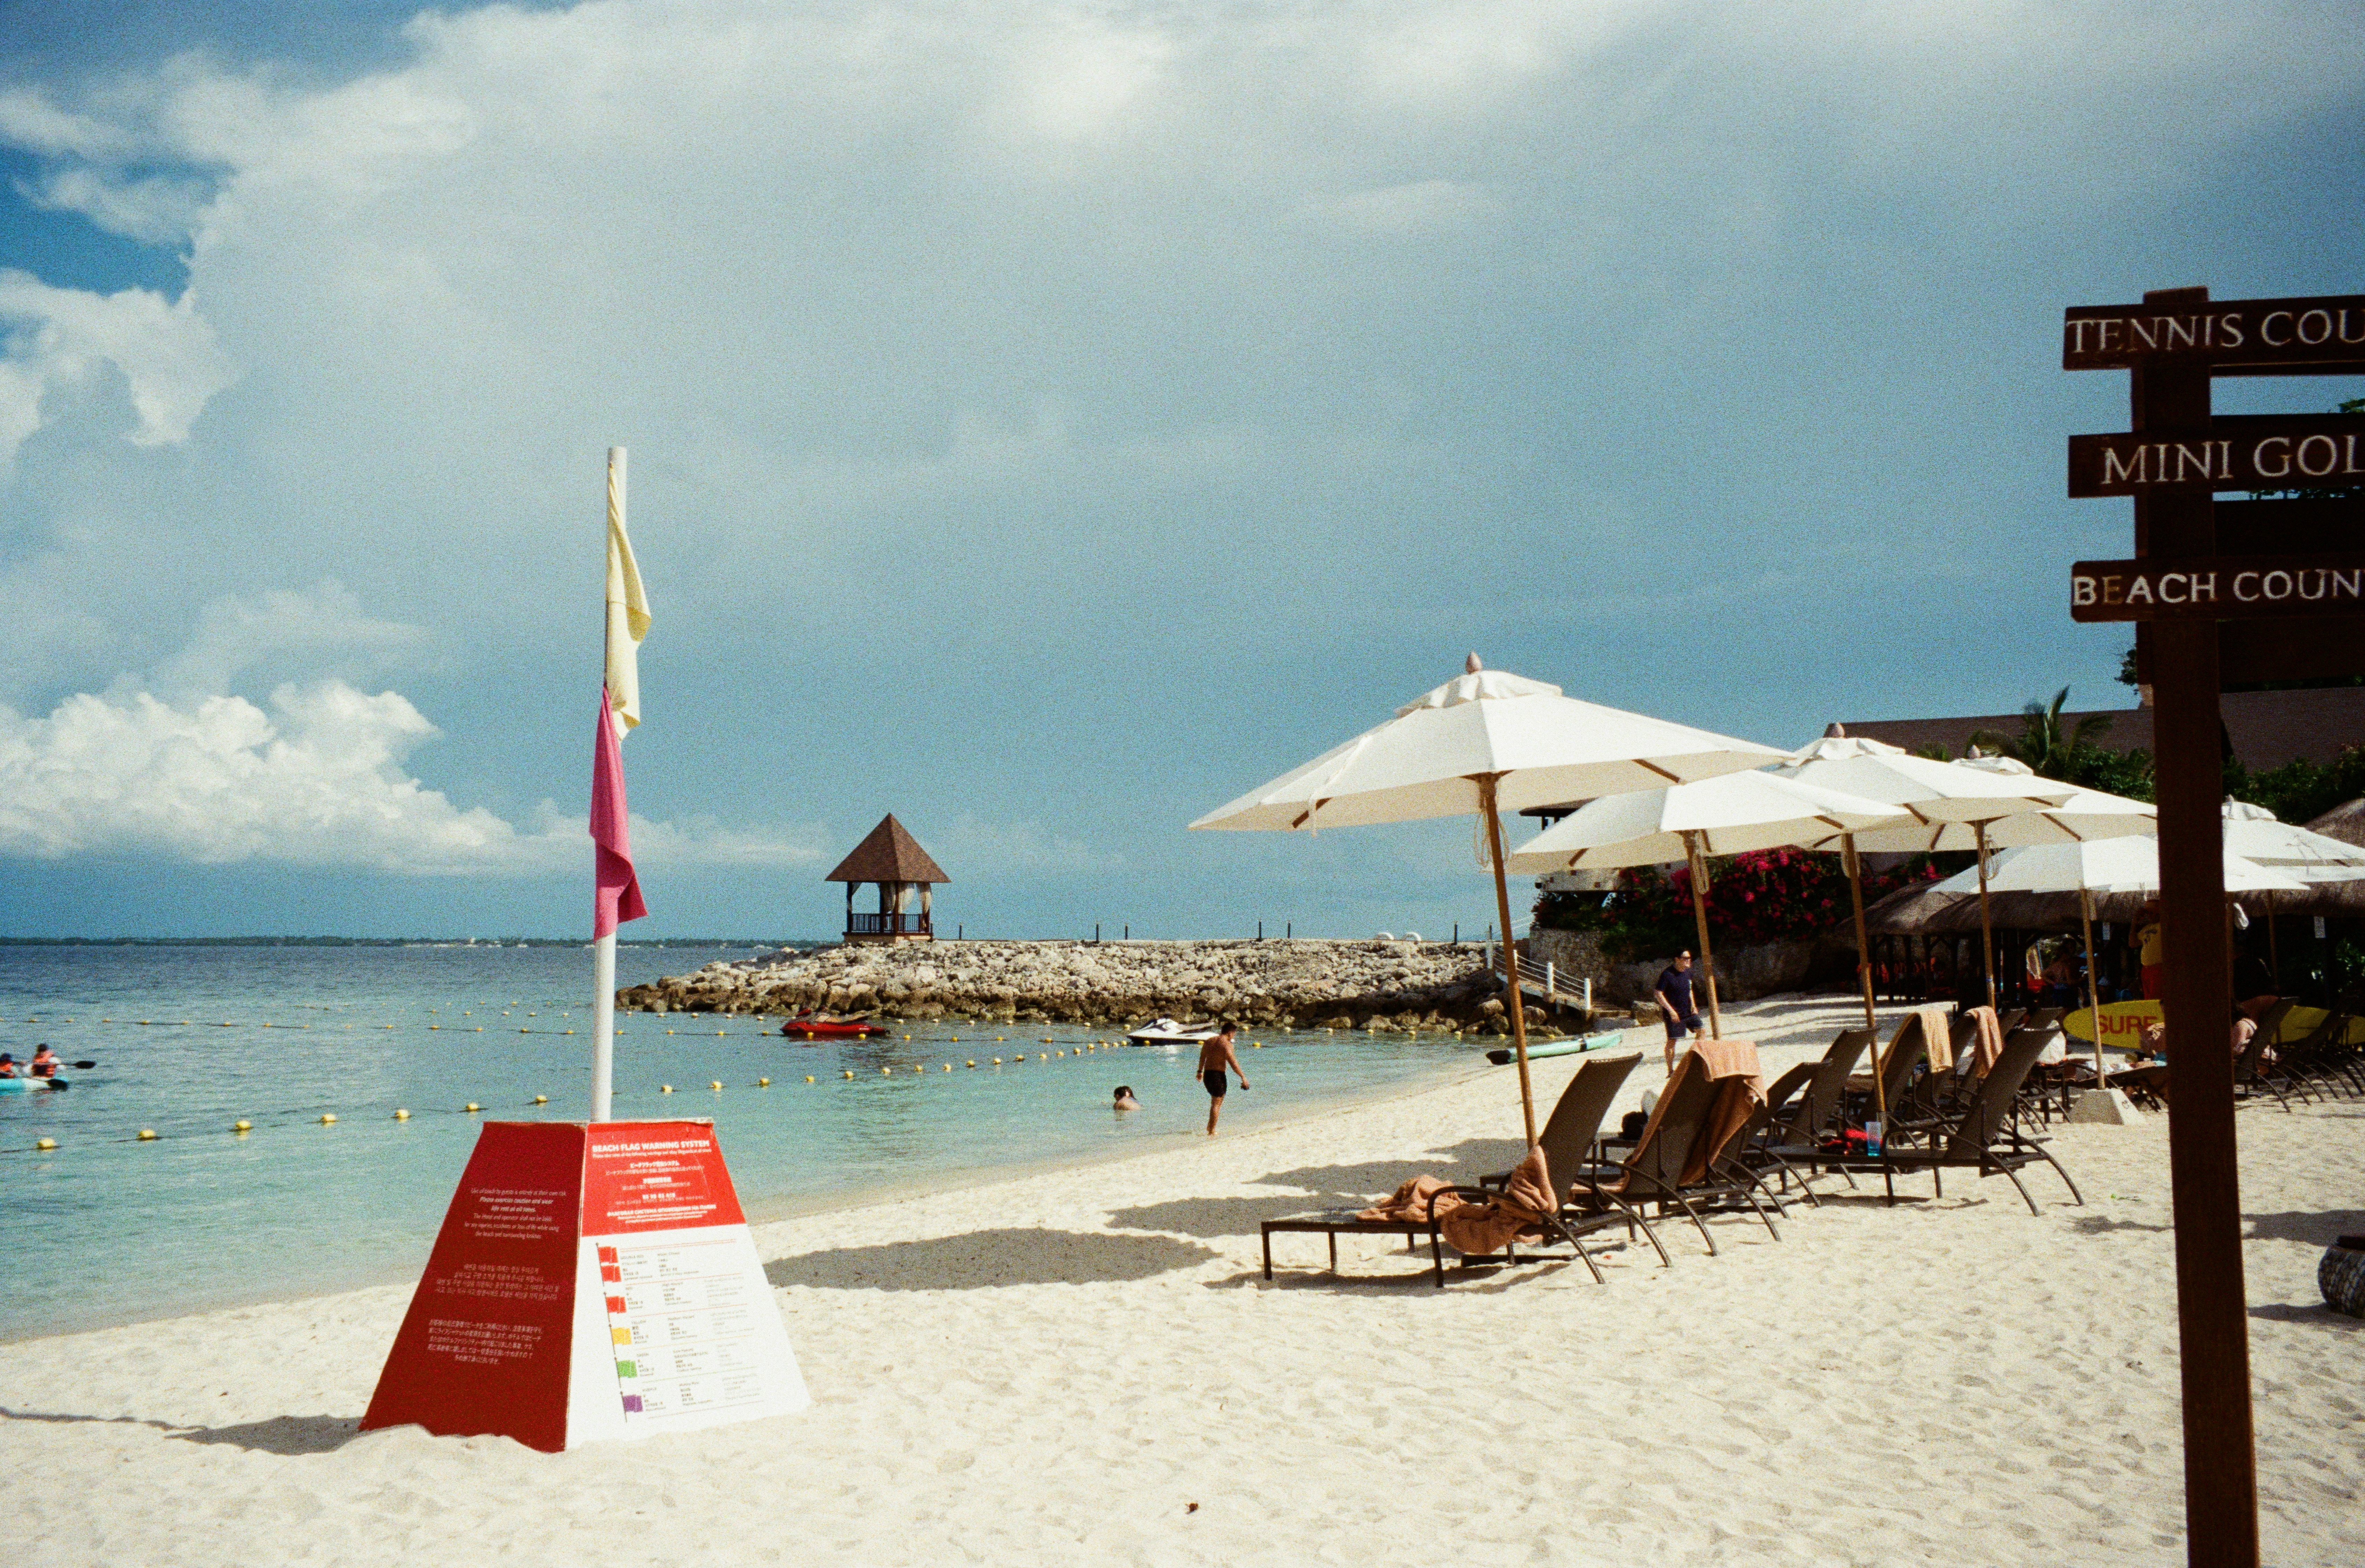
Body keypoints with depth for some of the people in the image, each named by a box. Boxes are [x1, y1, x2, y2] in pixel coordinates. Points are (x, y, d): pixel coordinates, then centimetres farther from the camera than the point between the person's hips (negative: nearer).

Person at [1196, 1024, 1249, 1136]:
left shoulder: (1209, 1041, 12)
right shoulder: (1226, 1044, -12)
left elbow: (1202, 1058, 25)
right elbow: (1233, 1062, -20)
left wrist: (1200, 1072, 40)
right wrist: (1243, 1077, -18)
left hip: (1207, 1074, 7)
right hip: (1218, 1075, -7)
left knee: (1216, 1100, 24)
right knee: (1217, 1104, -1)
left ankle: (1210, 1126, 20)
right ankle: (1211, 1132, -2)